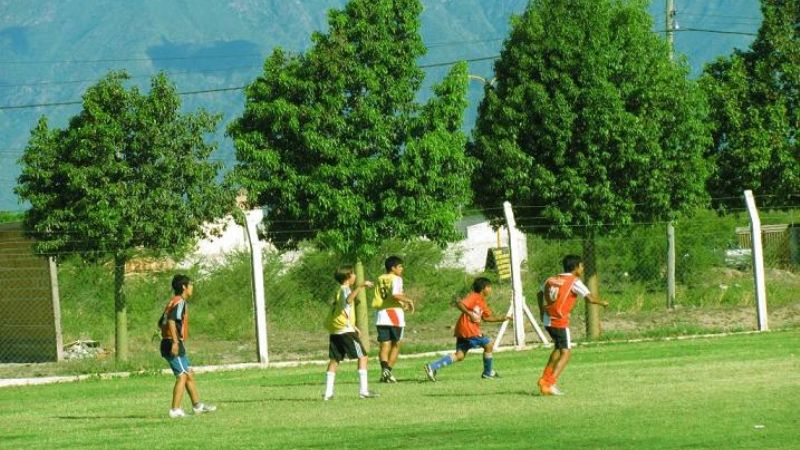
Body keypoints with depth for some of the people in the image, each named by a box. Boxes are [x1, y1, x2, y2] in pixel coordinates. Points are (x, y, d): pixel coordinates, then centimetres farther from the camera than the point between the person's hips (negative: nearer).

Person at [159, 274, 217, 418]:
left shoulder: (173, 302, 18)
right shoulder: (180, 302, -11)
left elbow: (161, 322, 23)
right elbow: (171, 321, -25)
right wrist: (175, 341, -29)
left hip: (169, 344, 10)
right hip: (174, 344, -10)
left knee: (189, 374, 17)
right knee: (182, 376, -8)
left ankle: (197, 405, 23)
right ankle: (175, 410, -11)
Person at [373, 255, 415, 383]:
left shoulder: (380, 280, 13)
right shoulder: (396, 279, -6)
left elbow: (376, 302, 12)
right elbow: (395, 294, -23)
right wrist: (408, 301, -8)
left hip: (381, 315, 5)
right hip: (394, 314, -5)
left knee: (384, 345, 2)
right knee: (396, 344, 8)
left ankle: (384, 369, -18)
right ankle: (388, 370, -3)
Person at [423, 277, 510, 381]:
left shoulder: (482, 302, 20)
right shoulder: (474, 297, -9)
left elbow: (486, 317, 27)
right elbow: (460, 304, -21)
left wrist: (501, 318, 20)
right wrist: (470, 314, -31)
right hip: (468, 330, -10)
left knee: (459, 355, 5)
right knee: (488, 344, 0)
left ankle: (432, 367, -3)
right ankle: (488, 373, 13)